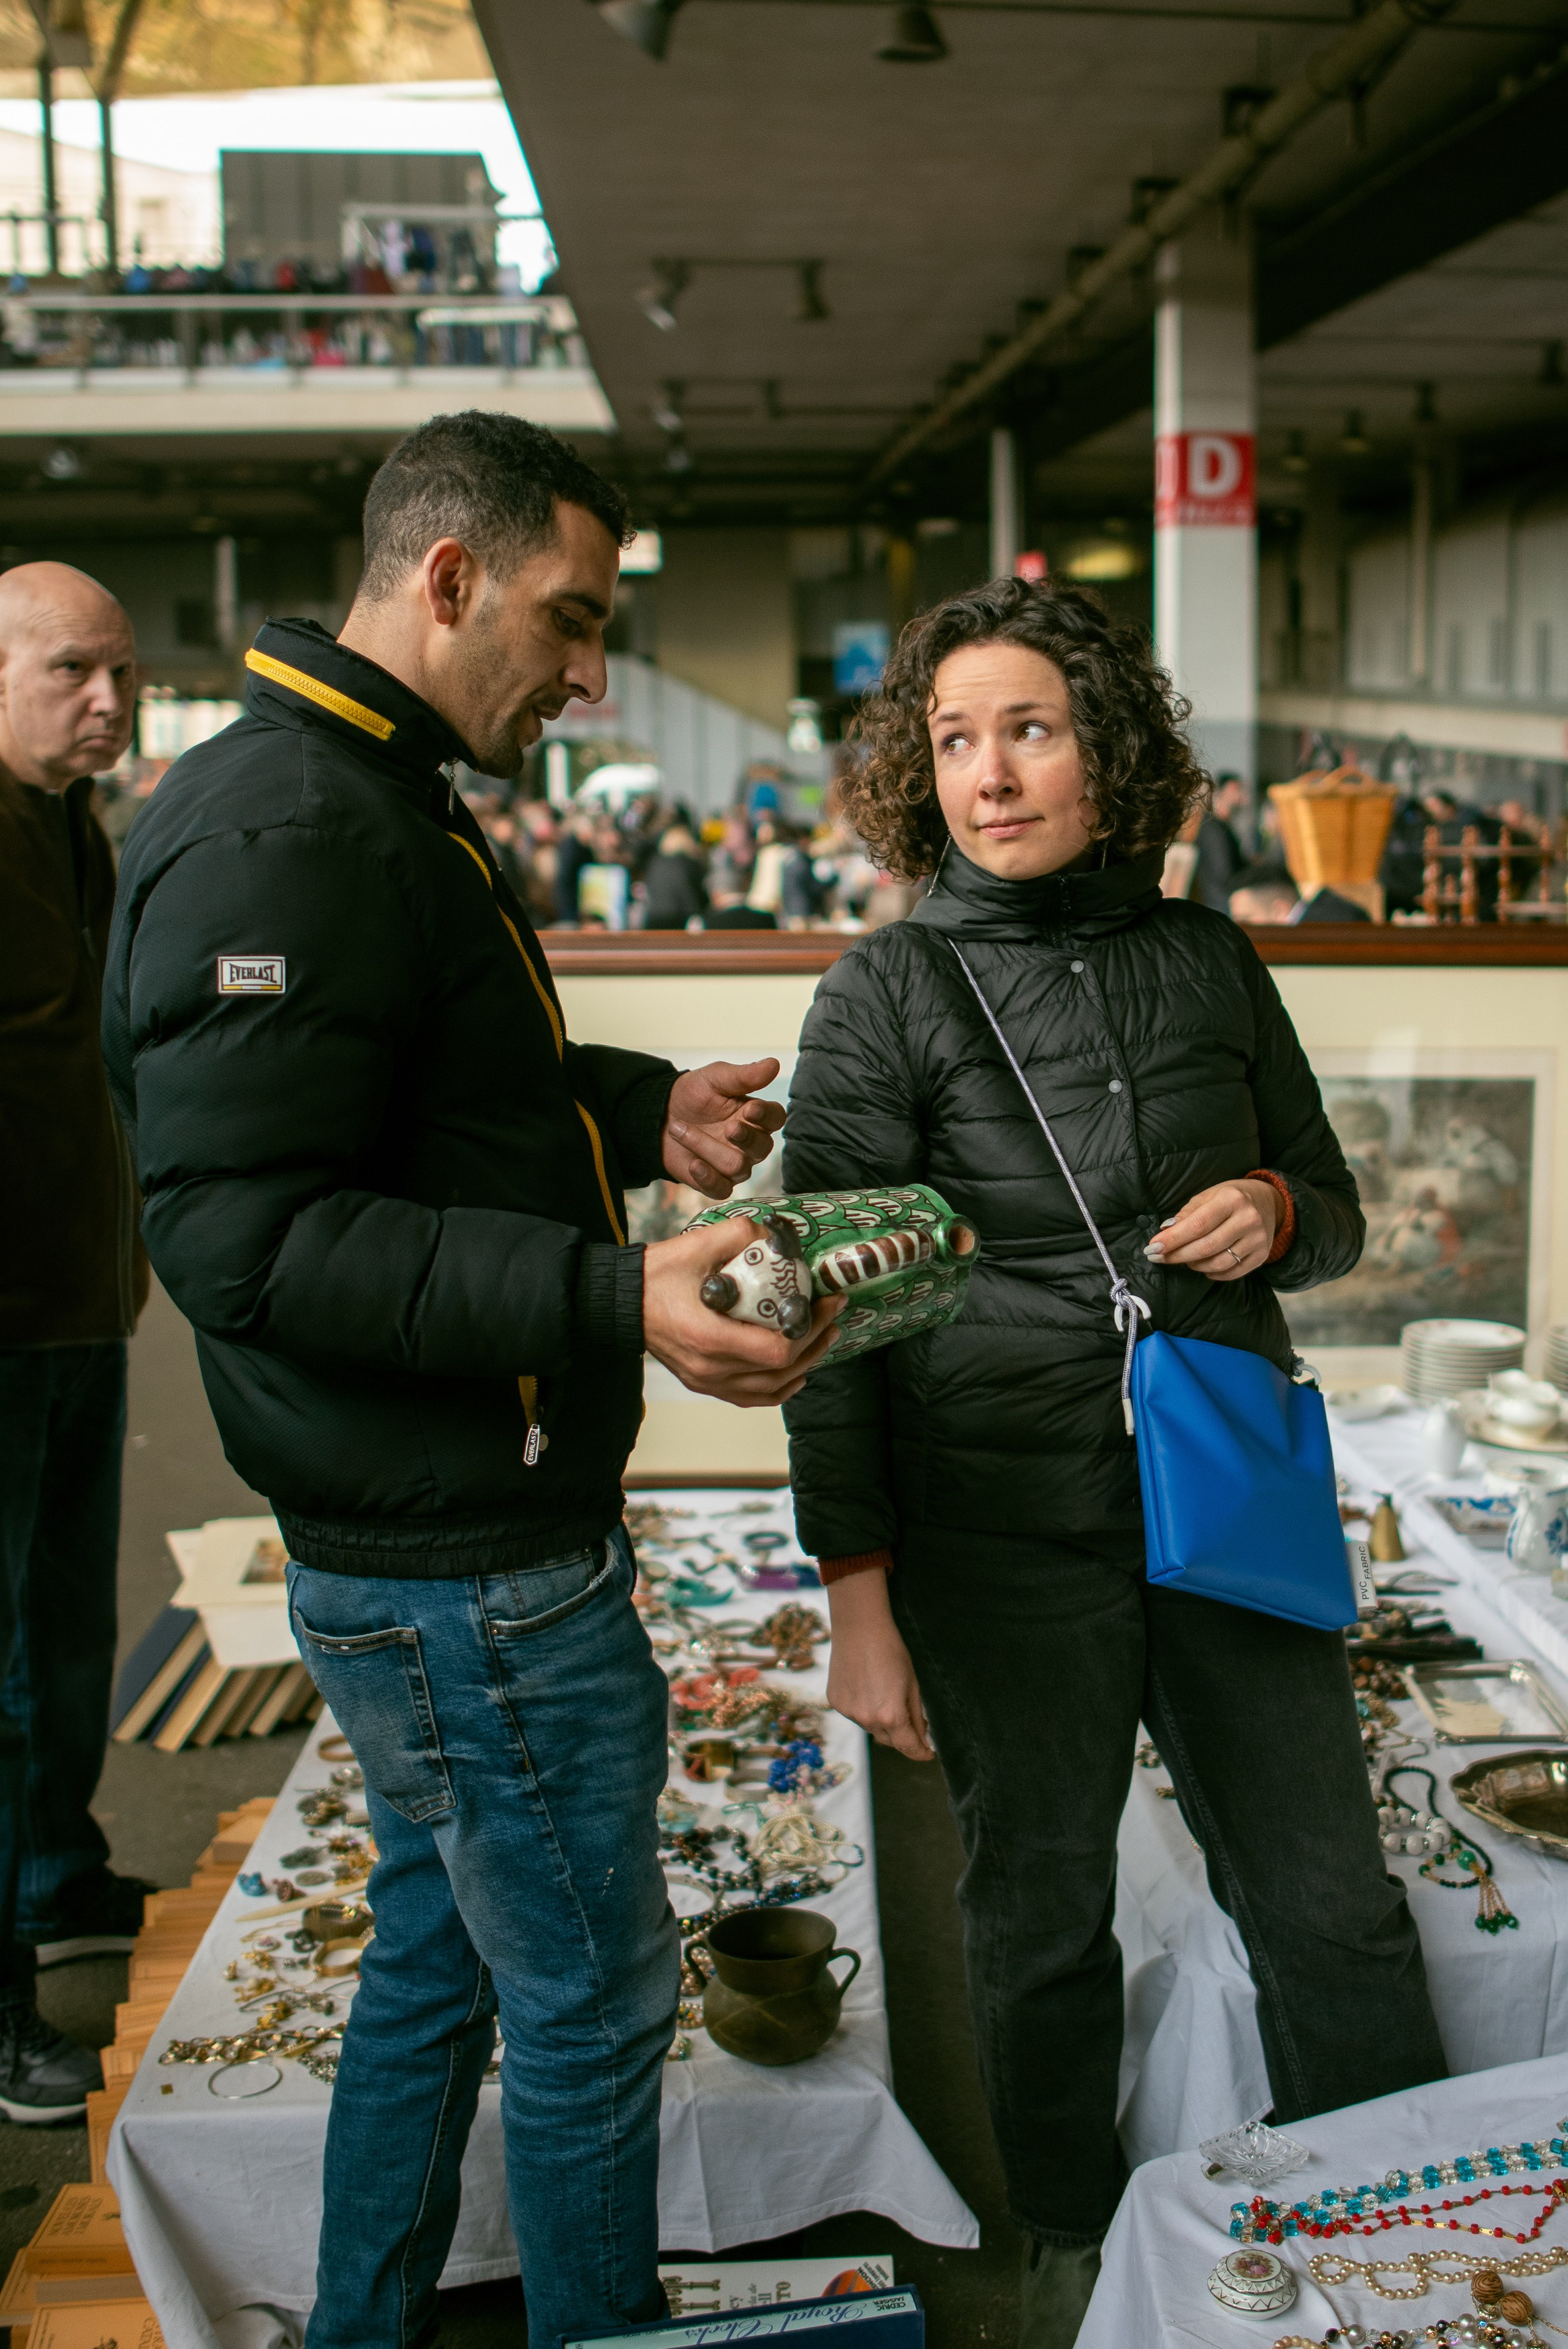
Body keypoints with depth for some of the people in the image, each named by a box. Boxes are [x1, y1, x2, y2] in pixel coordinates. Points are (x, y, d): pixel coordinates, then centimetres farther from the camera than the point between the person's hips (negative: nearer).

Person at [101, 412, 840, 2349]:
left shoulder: (371, 803, 14)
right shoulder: (283, 835, -21)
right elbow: (245, 1233, -27)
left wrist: (639, 1111, 9)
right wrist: (612, 1300, -32)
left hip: (426, 1553, 11)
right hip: (474, 1577, -11)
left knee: (438, 1961, 23)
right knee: (593, 2001, 6)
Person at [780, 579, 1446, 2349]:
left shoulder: (1206, 960, 5)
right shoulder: (888, 993, -5)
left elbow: (1335, 1211, 16)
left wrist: (1275, 1213, -9)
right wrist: (859, 1600, -9)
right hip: (1006, 1536, -2)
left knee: (1330, 1900, 9)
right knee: (1042, 1915, 12)